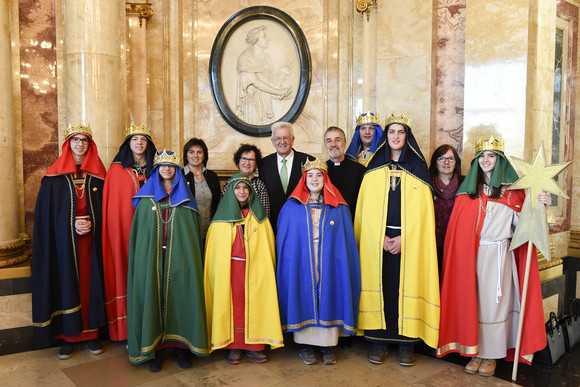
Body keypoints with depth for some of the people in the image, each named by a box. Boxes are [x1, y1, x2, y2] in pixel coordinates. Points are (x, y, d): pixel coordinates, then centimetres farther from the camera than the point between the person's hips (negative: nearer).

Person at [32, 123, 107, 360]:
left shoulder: (97, 174, 7)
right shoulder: (55, 176, 3)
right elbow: (46, 211, 0)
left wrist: (92, 224, -11)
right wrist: (71, 224, -13)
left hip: (90, 239, 1)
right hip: (64, 240, -1)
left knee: (89, 282, 3)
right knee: (66, 284, 0)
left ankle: (90, 333, 13)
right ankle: (69, 335, 10)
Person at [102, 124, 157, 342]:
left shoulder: (154, 169, 11)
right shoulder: (117, 170, 4)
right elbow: (111, 205, 0)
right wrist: (115, 231, -8)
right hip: (124, 229, -2)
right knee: (126, 270, -1)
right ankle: (126, 329, 10)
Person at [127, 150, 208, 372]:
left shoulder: (185, 195, 10)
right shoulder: (147, 195, 10)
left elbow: (193, 229, 7)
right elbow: (139, 229, 9)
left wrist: (190, 256, -2)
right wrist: (143, 254, -1)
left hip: (180, 256, 0)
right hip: (152, 256, 0)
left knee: (180, 295, 0)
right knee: (153, 296, -1)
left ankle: (180, 345, 11)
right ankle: (155, 348, 9)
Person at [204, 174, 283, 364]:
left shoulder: (260, 217, 9)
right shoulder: (222, 217, 6)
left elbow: (268, 248, 9)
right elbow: (214, 250, 6)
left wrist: (265, 269, 0)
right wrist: (217, 271, -1)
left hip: (256, 269, 1)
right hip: (229, 269, -1)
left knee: (254, 304, 0)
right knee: (232, 305, 0)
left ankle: (254, 345, 10)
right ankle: (233, 346, 10)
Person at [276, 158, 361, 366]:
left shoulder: (338, 208, 6)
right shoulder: (292, 206, 5)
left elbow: (347, 241, 4)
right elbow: (283, 239, 6)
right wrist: (288, 261, -3)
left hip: (329, 265, 1)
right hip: (301, 265, 0)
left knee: (328, 298, 1)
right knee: (304, 298, 1)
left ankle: (328, 345, 15)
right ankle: (305, 344, 16)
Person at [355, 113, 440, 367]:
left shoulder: (418, 170, 5)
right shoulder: (373, 171, 9)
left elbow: (421, 210, -1)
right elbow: (368, 209, 3)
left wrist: (403, 238, -12)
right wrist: (382, 238, -9)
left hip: (409, 240, -1)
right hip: (378, 240, 1)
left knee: (406, 287, 0)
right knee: (379, 285, 1)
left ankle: (407, 343, 12)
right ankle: (379, 341, 12)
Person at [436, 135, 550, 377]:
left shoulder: (511, 189, 4)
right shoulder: (468, 189, 9)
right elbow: (458, 226, 6)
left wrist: (539, 206, -20)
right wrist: (461, 254, -3)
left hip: (498, 255, -2)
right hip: (471, 256, 2)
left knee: (494, 301, 2)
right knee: (473, 300, 5)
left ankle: (492, 355, 14)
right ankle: (476, 351, 16)